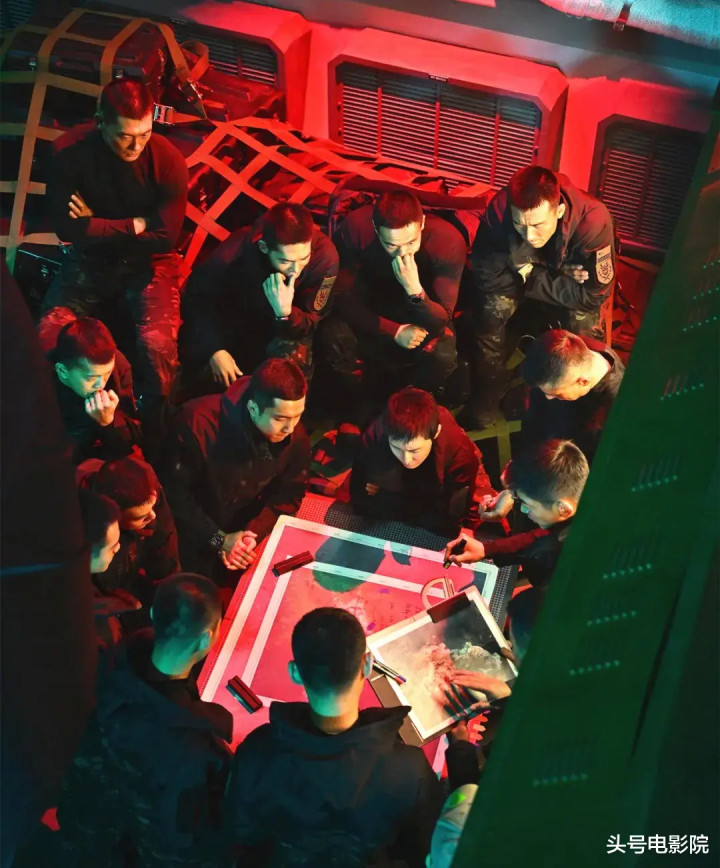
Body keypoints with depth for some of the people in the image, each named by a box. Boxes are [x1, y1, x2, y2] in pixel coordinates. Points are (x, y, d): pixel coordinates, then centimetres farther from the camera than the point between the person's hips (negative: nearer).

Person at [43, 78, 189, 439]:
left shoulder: (168, 160, -20)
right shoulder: (69, 151, -18)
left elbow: (164, 236, -16)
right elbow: (68, 228, -20)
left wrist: (96, 225, -13)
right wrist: (135, 225, -18)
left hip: (149, 261, -1)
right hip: (90, 258, 2)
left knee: (157, 344, -27)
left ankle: (152, 428, 2)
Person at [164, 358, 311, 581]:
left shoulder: (296, 436, -16)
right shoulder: (199, 423, -28)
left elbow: (288, 495, -6)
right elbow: (176, 493, -19)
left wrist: (254, 534, -22)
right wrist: (218, 540, -23)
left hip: (249, 529, 4)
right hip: (196, 535, -3)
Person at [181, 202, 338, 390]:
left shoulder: (324, 255, -32)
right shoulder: (236, 250, -30)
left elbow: (309, 326, -23)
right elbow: (197, 297, -14)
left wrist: (285, 313, -46)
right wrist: (214, 350, -25)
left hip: (290, 328, -1)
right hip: (232, 323, 1)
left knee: (294, 364, -31)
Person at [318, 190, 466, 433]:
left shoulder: (449, 241, -31)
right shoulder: (356, 227, -30)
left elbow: (440, 322, -28)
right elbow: (342, 296, -21)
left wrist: (415, 289, -48)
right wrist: (393, 330, -26)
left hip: (423, 313, -1)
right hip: (370, 311, 1)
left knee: (443, 354, -32)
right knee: (333, 335, -30)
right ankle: (356, 407, 0)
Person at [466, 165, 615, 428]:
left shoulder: (593, 221, -39)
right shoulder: (499, 210, -35)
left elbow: (593, 294, -31)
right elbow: (485, 275, -24)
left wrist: (531, 276, -31)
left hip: (573, 277, -1)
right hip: (520, 273, 1)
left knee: (582, 321, -26)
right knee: (491, 307, -24)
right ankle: (488, 391, -2)